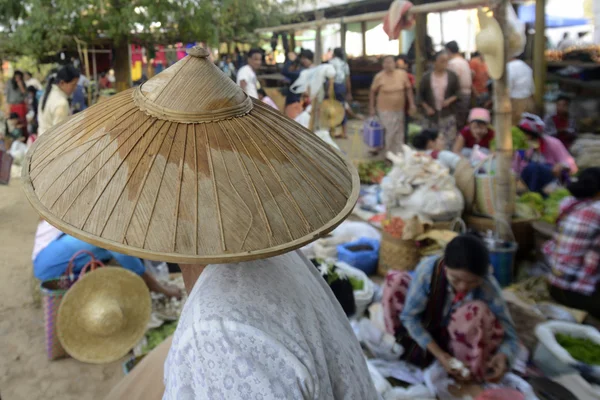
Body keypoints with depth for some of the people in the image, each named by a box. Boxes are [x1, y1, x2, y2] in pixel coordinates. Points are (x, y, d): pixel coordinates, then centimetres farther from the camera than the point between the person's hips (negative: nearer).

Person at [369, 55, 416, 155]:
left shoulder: (402, 74, -6)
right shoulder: (379, 76, -11)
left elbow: (408, 89, 2)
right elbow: (372, 92, -2)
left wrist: (412, 104, 0)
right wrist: (372, 107, -2)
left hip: (399, 109, 3)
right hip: (385, 110, -3)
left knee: (399, 134, 12)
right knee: (388, 133, -1)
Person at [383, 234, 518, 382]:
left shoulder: (488, 288, -28)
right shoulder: (429, 268, -30)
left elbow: (510, 336, -21)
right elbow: (410, 315, -22)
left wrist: (502, 356, -45)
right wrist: (439, 354, -29)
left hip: (456, 340, -1)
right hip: (427, 331, 1)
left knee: (478, 310, -34)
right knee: (395, 280, -21)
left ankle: (470, 375, -14)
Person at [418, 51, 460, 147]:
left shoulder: (452, 76, 1)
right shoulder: (426, 77, 1)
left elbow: (458, 92, 6)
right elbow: (421, 95, 6)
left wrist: (450, 100, -13)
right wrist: (426, 107, -6)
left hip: (447, 115, 0)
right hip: (431, 114, 0)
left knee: (448, 140, -4)